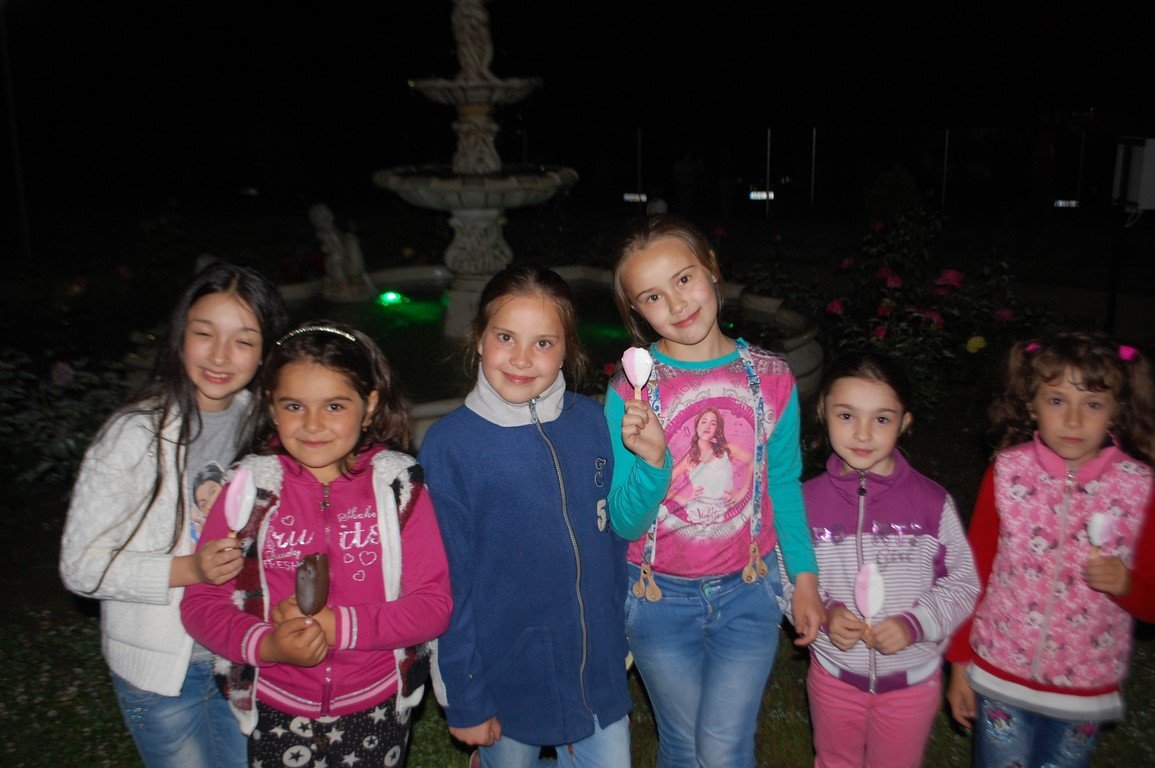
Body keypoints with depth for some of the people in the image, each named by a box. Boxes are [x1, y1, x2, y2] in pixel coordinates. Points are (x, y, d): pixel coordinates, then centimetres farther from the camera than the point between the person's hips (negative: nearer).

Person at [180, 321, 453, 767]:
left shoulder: (398, 487, -8)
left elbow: (434, 603, -11)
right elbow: (201, 602, -5)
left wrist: (339, 626, -23)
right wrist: (266, 644, -23)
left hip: (376, 713, 0)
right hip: (276, 715, 1)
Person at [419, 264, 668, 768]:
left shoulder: (590, 420, -6)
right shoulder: (448, 445, -16)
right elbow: (448, 582, -11)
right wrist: (465, 700, -7)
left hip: (598, 667, 3)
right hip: (508, 681, -3)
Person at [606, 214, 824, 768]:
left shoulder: (771, 378, -7)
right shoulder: (630, 393, -13)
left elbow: (784, 485, 5)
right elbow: (625, 524, -13)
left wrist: (805, 577, 4)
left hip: (748, 593, 1)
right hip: (661, 598, 0)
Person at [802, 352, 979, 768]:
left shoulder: (932, 502, -15)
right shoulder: (808, 501, -12)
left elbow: (963, 582, -7)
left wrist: (915, 624, -22)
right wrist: (823, 613, -22)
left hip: (913, 677, -1)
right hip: (834, 674, 1)